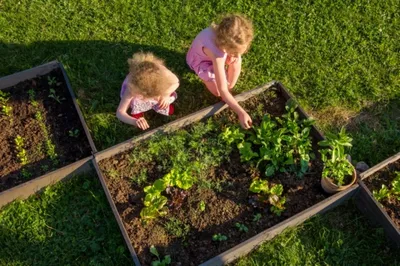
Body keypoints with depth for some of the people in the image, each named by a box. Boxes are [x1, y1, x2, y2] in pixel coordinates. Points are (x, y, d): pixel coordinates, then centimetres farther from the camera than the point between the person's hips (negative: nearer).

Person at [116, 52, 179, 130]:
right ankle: (136, 109, 6)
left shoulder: (161, 71, -42)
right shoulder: (131, 88, -44)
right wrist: (135, 121, -61)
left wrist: (166, 94, -35)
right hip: (137, 88, -2)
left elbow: (176, 82, -19)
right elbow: (119, 112, -42)